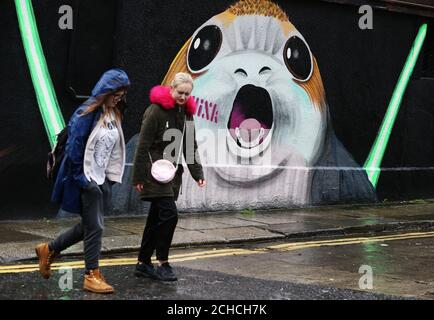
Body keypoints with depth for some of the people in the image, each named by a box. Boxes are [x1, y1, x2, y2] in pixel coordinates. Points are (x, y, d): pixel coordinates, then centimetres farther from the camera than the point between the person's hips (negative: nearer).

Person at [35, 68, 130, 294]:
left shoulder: (114, 114, 9)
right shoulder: (87, 113, -16)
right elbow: (74, 147, -18)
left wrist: (111, 176, 11)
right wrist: (81, 179, -17)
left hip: (102, 179, 9)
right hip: (87, 179, -9)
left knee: (89, 226, 14)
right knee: (95, 227, -5)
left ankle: (49, 250, 30)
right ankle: (92, 276, 4)